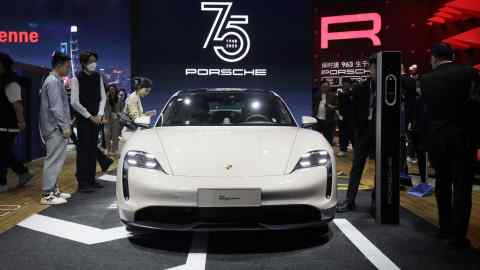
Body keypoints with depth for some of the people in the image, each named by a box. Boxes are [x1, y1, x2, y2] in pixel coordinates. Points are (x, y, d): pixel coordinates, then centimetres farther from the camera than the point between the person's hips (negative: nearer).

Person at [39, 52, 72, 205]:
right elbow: (56, 107, -20)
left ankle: (53, 190, 20)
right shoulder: (53, 81, -13)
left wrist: (67, 123, 19)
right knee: (54, 161, -9)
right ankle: (47, 195, -6)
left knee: (56, 161, 13)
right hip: (56, 128, -10)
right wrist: (65, 126, -19)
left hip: (56, 128, 10)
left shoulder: (55, 80, 18)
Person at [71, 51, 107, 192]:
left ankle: (91, 179, 16)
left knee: (93, 149, 9)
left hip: (96, 119, 5)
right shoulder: (77, 79, -8)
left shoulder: (98, 77, 7)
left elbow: (103, 97, 10)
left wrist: (99, 115, -2)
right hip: (83, 119, -5)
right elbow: (75, 102, -12)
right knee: (83, 149, -5)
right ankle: (82, 182, -3)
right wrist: (89, 116, -11)